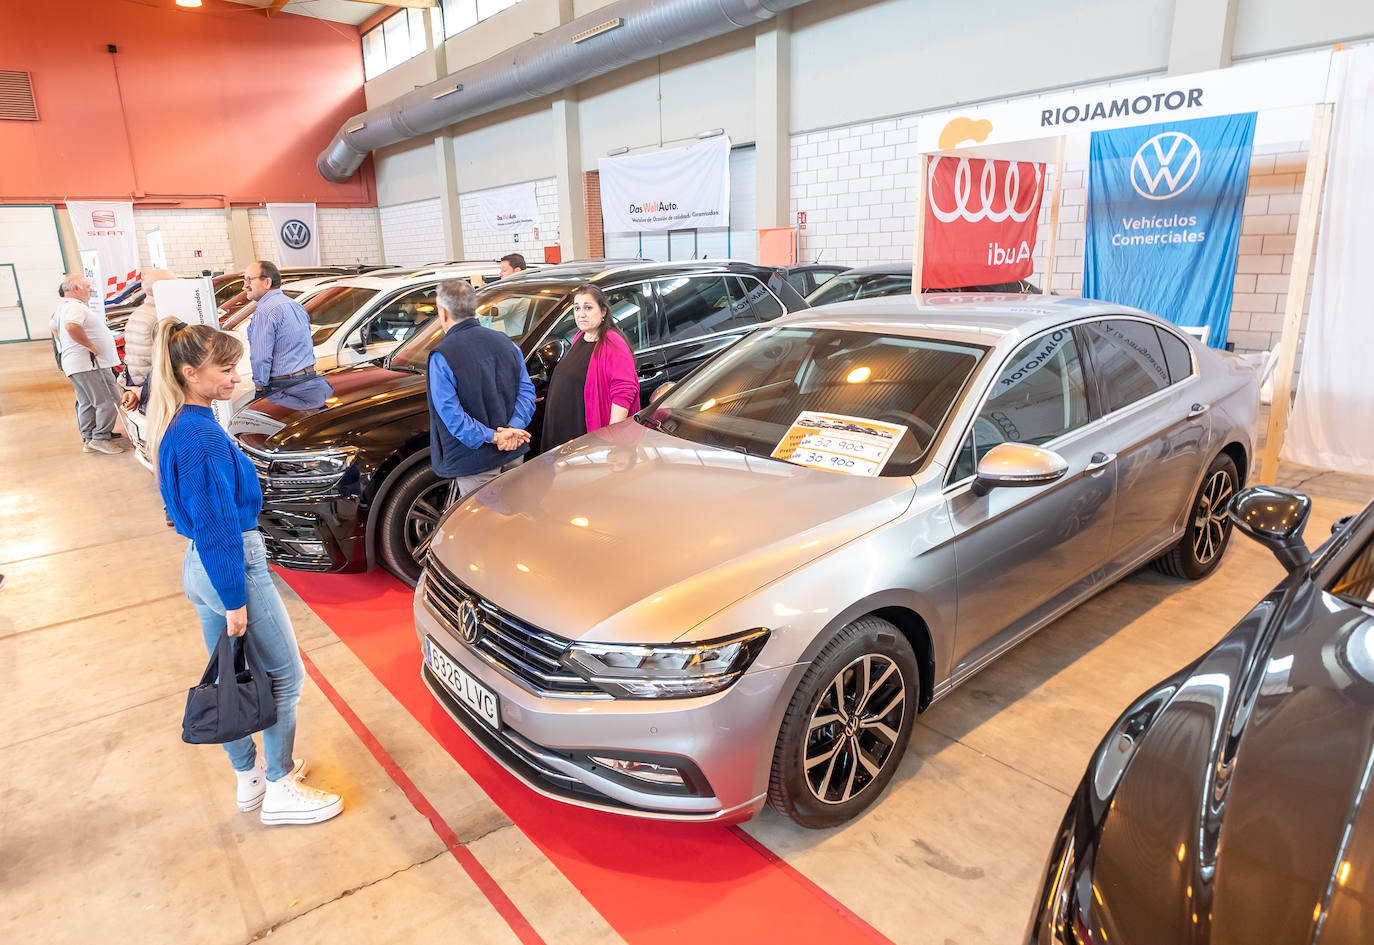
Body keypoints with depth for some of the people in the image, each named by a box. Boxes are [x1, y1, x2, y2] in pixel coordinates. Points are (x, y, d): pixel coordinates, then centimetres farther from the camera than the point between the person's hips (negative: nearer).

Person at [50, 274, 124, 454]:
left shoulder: (63, 306, 21)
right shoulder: (76, 306, -14)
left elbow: (54, 327, 37)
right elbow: (72, 326, -33)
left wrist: (66, 346, 34)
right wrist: (91, 346, -23)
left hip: (75, 364, 11)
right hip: (90, 364, -11)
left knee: (87, 403, 14)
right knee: (109, 401, -9)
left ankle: (88, 439, 19)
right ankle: (101, 438, -9)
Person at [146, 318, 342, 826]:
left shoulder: (174, 428, 6)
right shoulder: (203, 437, -24)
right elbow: (219, 526, -22)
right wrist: (234, 601, -17)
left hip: (198, 567, 10)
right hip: (233, 566, -10)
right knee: (284, 675, 5)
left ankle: (249, 774, 36)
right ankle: (280, 789, 17)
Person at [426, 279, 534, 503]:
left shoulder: (442, 356, -12)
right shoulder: (506, 343, 7)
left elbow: (451, 414, -18)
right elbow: (527, 390, 3)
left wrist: (492, 437, -17)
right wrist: (513, 428, -9)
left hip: (475, 463, -6)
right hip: (514, 455, 6)